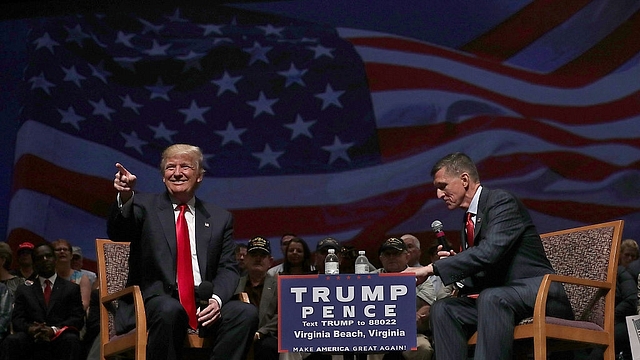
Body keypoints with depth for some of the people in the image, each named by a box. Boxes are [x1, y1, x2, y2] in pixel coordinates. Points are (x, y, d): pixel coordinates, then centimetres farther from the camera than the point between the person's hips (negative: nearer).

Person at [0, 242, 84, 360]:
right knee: (10, 341, -31)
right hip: (32, 339, 1)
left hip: (60, 339, -1)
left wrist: (54, 330, -14)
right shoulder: (24, 289, 22)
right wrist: (29, 328, -14)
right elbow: (17, 319, 12)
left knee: (71, 340, -36)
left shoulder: (72, 288, 17)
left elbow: (78, 319, 6)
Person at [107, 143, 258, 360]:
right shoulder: (145, 206, 10)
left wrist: (217, 299, -11)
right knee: (169, 309, -37)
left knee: (246, 313, -25)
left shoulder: (220, 218, 17)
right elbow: (118, 233, -10)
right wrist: (125, 197, -31)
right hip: (155, 301, -3)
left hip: (202, 304, 3)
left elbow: (227, 268, 11)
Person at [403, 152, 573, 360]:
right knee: (443, 309, -10)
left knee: (491, 298, -36)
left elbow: (489, 252, -25)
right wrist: (453, 262, -1)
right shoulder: (469, 220, 17)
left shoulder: (502, 202, -9)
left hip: (538, 292, -8)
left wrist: (432, 268, -22)